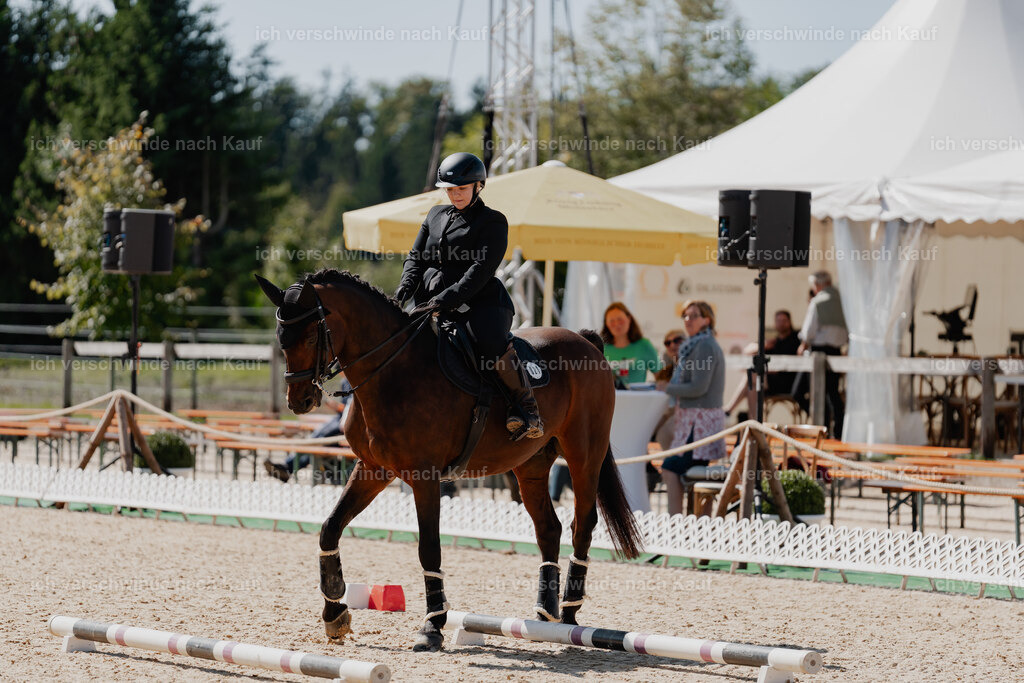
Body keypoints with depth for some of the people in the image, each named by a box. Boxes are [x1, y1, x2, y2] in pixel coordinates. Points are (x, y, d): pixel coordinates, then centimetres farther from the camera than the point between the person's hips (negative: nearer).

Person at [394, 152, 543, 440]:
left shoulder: (492, 222, 0)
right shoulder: (436, 216, 21)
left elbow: (481, 270, -11)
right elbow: (416, 256, 19)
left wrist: (447, 299, -23)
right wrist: (407, 285, -4)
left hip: (479, 301, -6)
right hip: (431, 302, 6)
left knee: (492, 343, -35)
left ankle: (526, 406, -21)